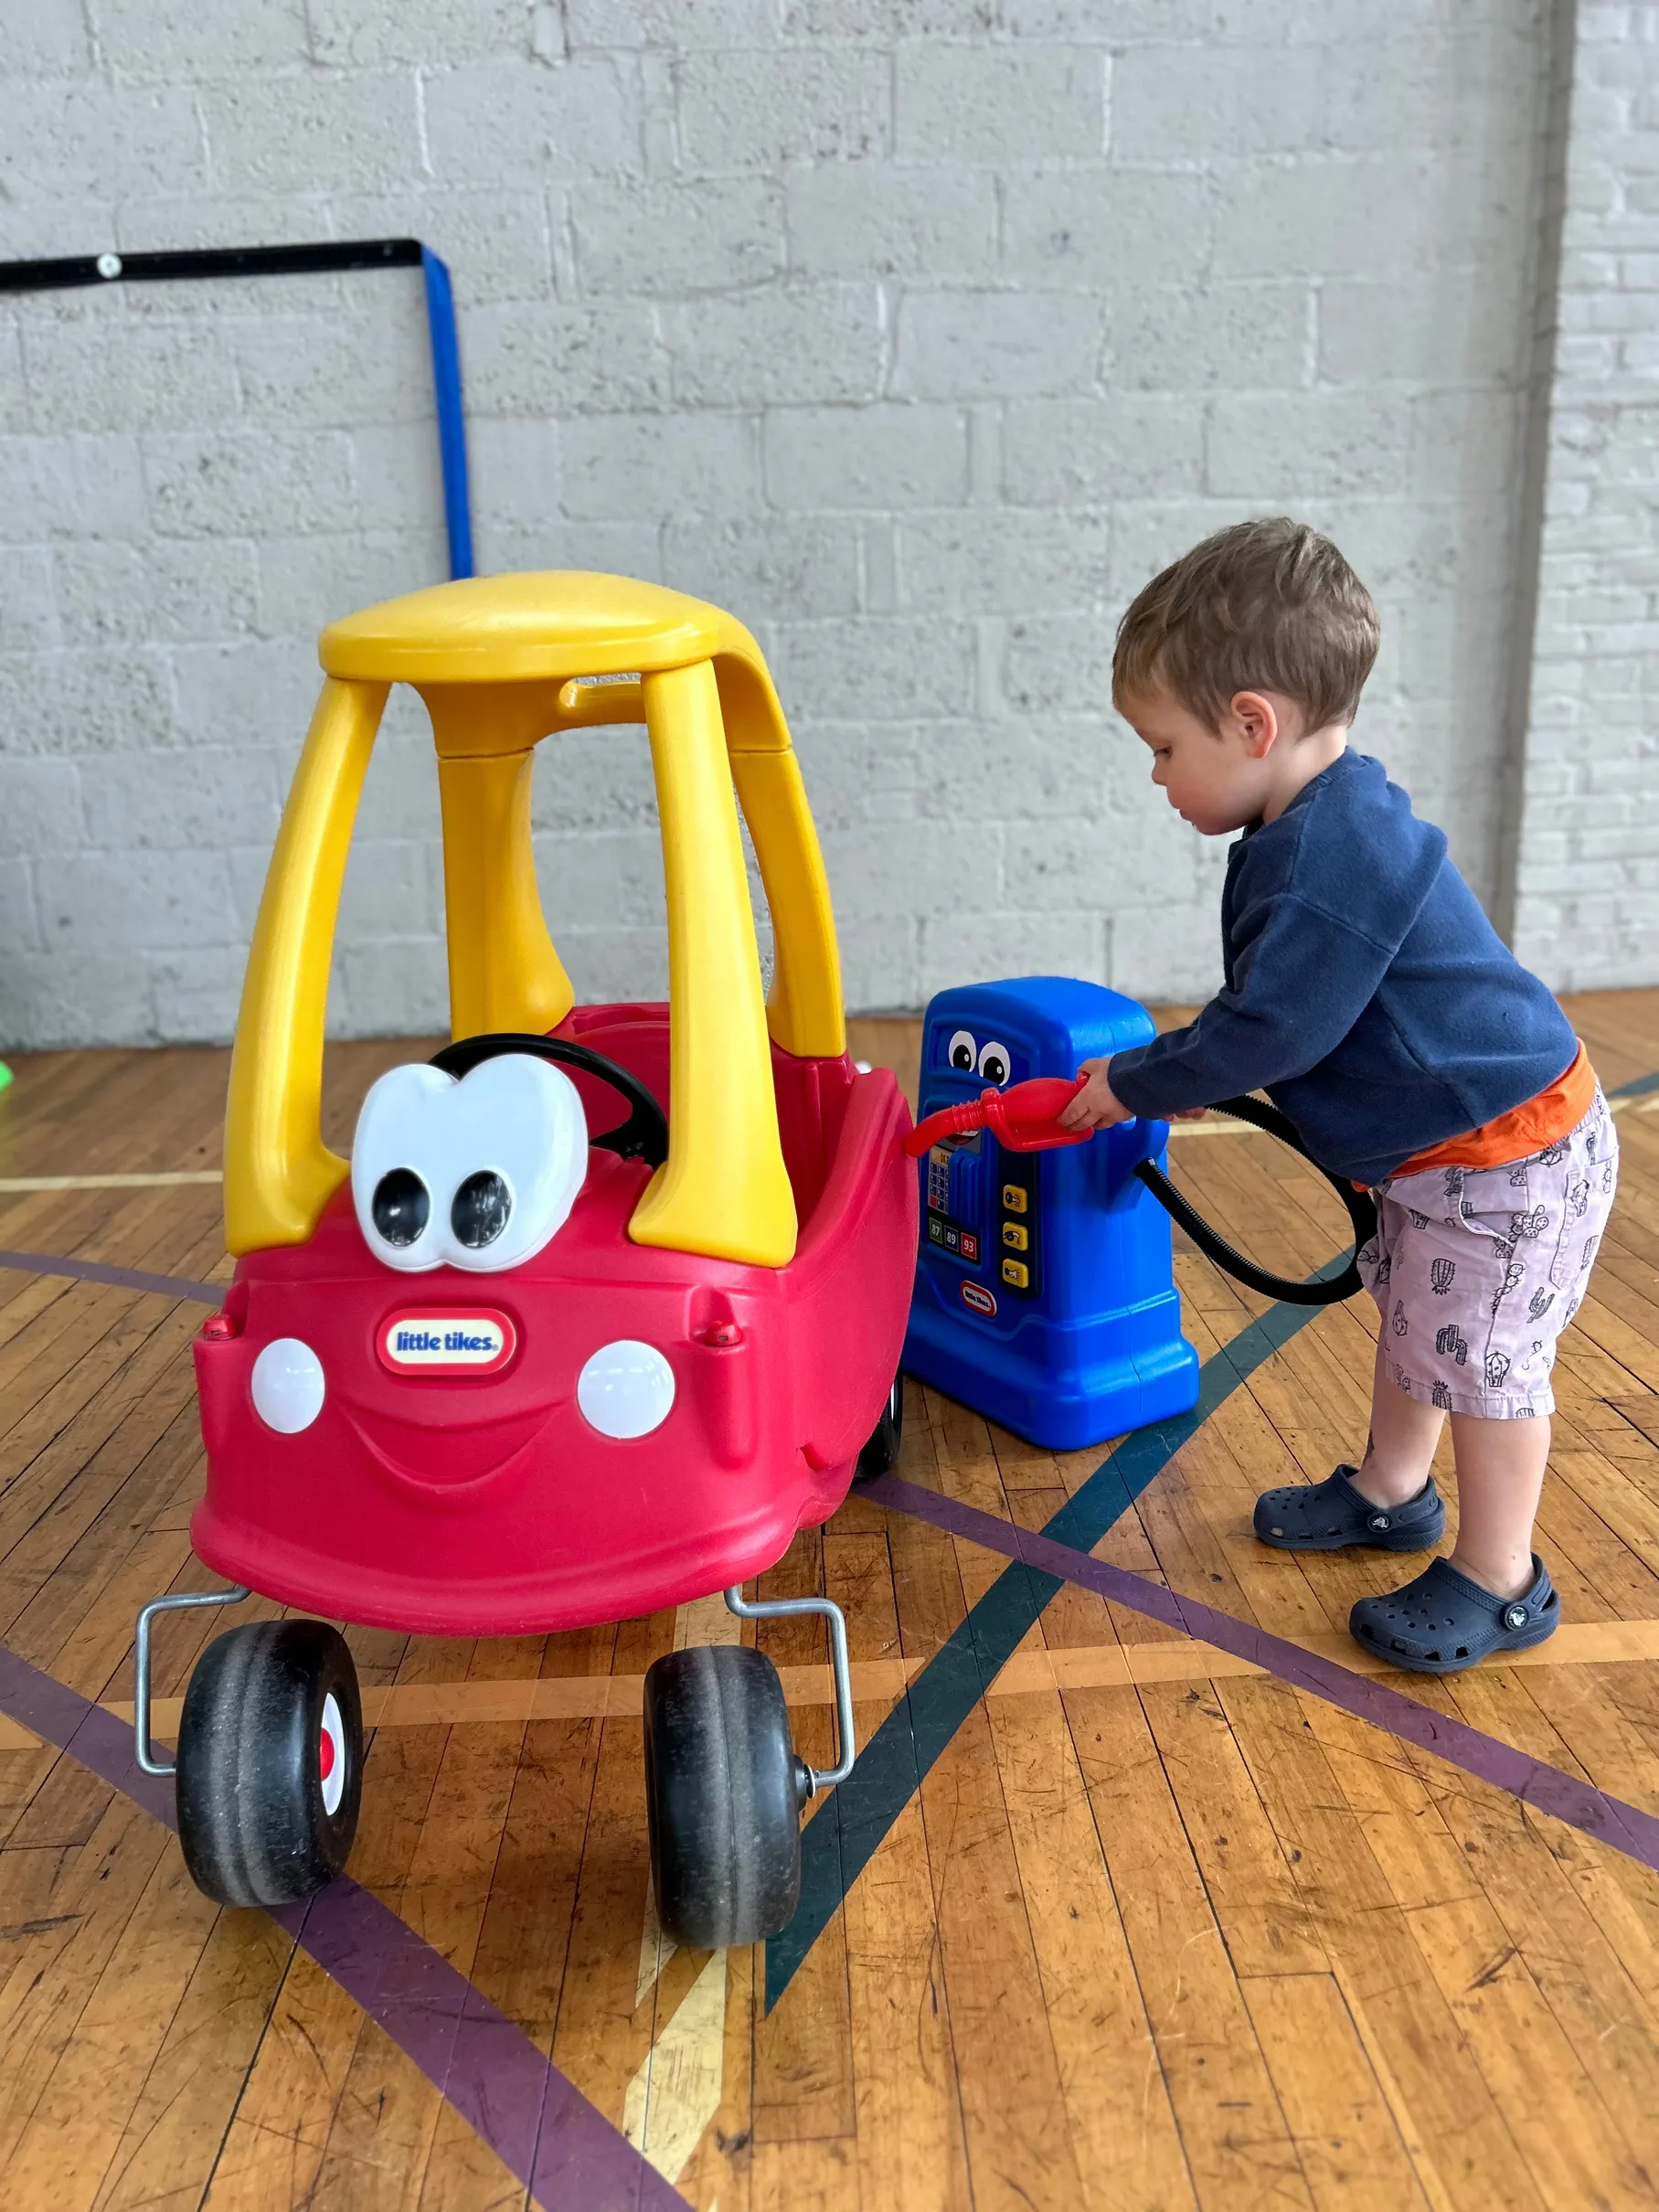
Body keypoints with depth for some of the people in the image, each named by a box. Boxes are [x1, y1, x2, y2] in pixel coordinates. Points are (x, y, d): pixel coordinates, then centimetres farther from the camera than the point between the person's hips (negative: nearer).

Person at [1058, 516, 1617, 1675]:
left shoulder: (1334, 855, -30)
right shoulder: (1329, 826, 3)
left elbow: (1268, 1029, -27)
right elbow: (1276, 1008, 14)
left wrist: (1135, 1083, -13)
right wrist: (1186, 1069, 7)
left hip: (1507, 1153, -11)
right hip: (1442, 1144, 11)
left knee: (1481, 1356, 2)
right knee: (1416, 1320, 23)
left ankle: (1500, 1583, 20)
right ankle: (1390, 1492, 43)